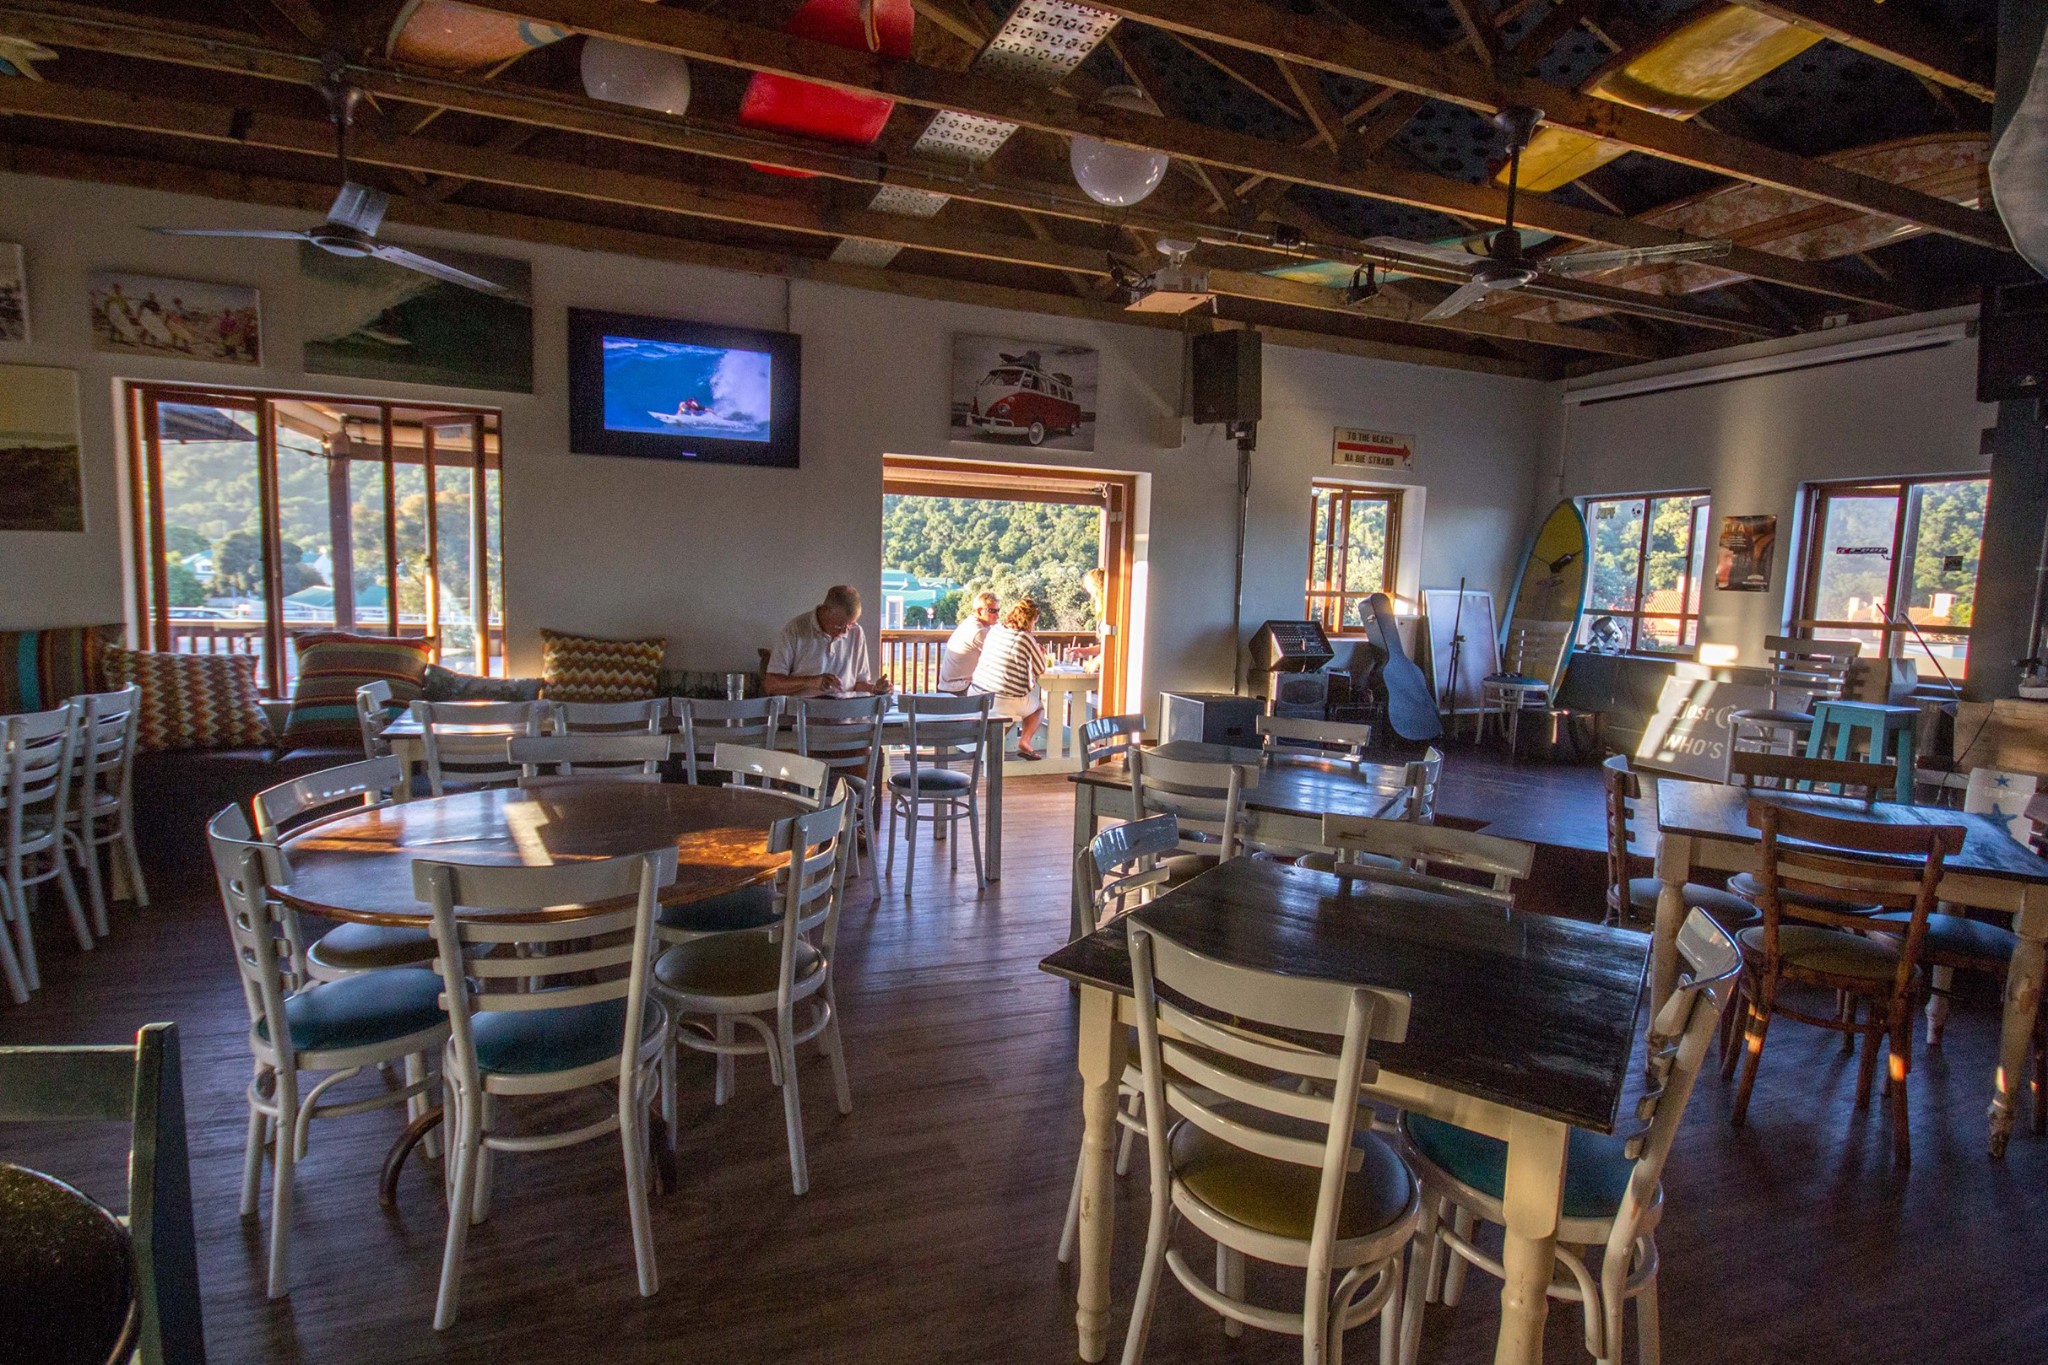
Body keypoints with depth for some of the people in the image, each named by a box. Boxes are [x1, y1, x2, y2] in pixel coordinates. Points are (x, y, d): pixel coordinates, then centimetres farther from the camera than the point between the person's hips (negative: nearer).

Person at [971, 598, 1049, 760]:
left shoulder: (995, 629, 4)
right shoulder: (1026, 639, -14)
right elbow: (1041, 669, -2)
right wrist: (1039, 654, 18)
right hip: (1006, 702, -6)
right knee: (1040, 707, 23)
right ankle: (1024, 741, 4)